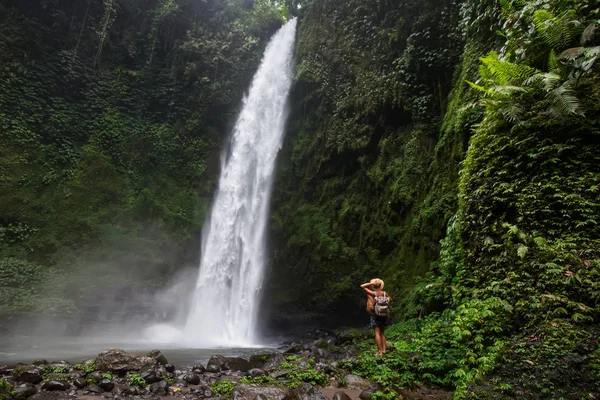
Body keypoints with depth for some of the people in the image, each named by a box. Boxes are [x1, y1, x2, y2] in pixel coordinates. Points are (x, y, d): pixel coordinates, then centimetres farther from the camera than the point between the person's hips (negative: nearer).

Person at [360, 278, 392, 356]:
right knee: (382, 333, 16)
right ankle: (383, 349, 19)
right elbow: (390, 299, 15)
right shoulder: (384, 293, -5)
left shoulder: (373, 293, -16)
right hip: (384, 315, 4)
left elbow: (362, 286, -16)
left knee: (377, 333, 0)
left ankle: (379, 351, 1)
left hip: (375, 315, -4)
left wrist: (370, 283, -12)